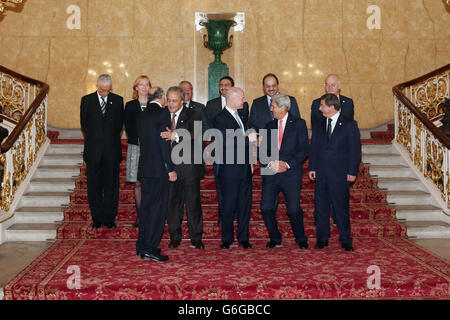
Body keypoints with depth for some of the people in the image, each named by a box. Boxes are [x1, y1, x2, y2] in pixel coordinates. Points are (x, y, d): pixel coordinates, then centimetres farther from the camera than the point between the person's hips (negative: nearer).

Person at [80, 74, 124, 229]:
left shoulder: (117, 100, 5)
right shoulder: (86, 100, 4)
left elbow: (119, 123, 8)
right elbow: (84, 123, 8)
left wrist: (111, 139, 3)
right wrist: (93, 139, 6)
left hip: (112, 151, 0)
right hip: (93, 151, 0)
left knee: (111, 186, 4)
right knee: (94, 186, 5)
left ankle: (110, 219, 13)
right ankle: (97, 219, 16)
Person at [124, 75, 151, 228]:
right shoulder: (130, 105, 9)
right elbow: (128, 128, 3)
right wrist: (140, 141, -9)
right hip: (136, 147, 1)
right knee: (138, 183, 2)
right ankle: (140, 216, 9)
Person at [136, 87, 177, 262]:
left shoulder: (141, 116, 13)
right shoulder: (162, 113, -10)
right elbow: (164, 143, -15)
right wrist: (170, 169, -12)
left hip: (144, 168, 8)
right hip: (158, 169, -8)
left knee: (146, 207, 15)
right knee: (158, 208, -2)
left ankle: (142, 246, 22)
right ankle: (149, 249, 1)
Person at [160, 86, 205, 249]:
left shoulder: (193, 115, -3)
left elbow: (194, 135, -20)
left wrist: (175, 136, -36)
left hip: (189, 166, -3)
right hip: (170, 166, 4)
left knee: (193, 202, 3)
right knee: (172, 202, 8)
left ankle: (196, 238, 15)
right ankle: (175, 237, 22)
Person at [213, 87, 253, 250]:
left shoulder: (239, 115, 16)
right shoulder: (221, 118, -11)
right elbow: (227, 142, -22)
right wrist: (250, 140, -20)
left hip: (244, 168, 7)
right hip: (229, 170, -7)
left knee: (245, 204, 10)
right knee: (228, 205, 3)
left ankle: (243, 238, 20)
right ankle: (227, 239, 16)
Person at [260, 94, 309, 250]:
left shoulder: (299, 124, 3)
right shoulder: (269, 125, 15)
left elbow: (304, 149, -3)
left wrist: (287, 164, -13)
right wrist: (270, 163, -8)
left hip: (291, 173, -4)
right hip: (270, 173, 4)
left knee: (294, 210, -3)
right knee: (266, 208, -3)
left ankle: (301, 240, 20)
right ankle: (275, 239, 17)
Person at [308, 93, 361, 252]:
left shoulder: (350, 125, -1)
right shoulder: (319, 126, 12)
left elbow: (355, 149, -3)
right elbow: (313, 148, 13)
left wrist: (352, 171, -8)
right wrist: (312, 167, 3)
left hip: (340, 173, -4)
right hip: (321, 173, 4)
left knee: (342, 207, 2)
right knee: (320, 206, 6)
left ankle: (346, 240, 13)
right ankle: (322, 239, 17)